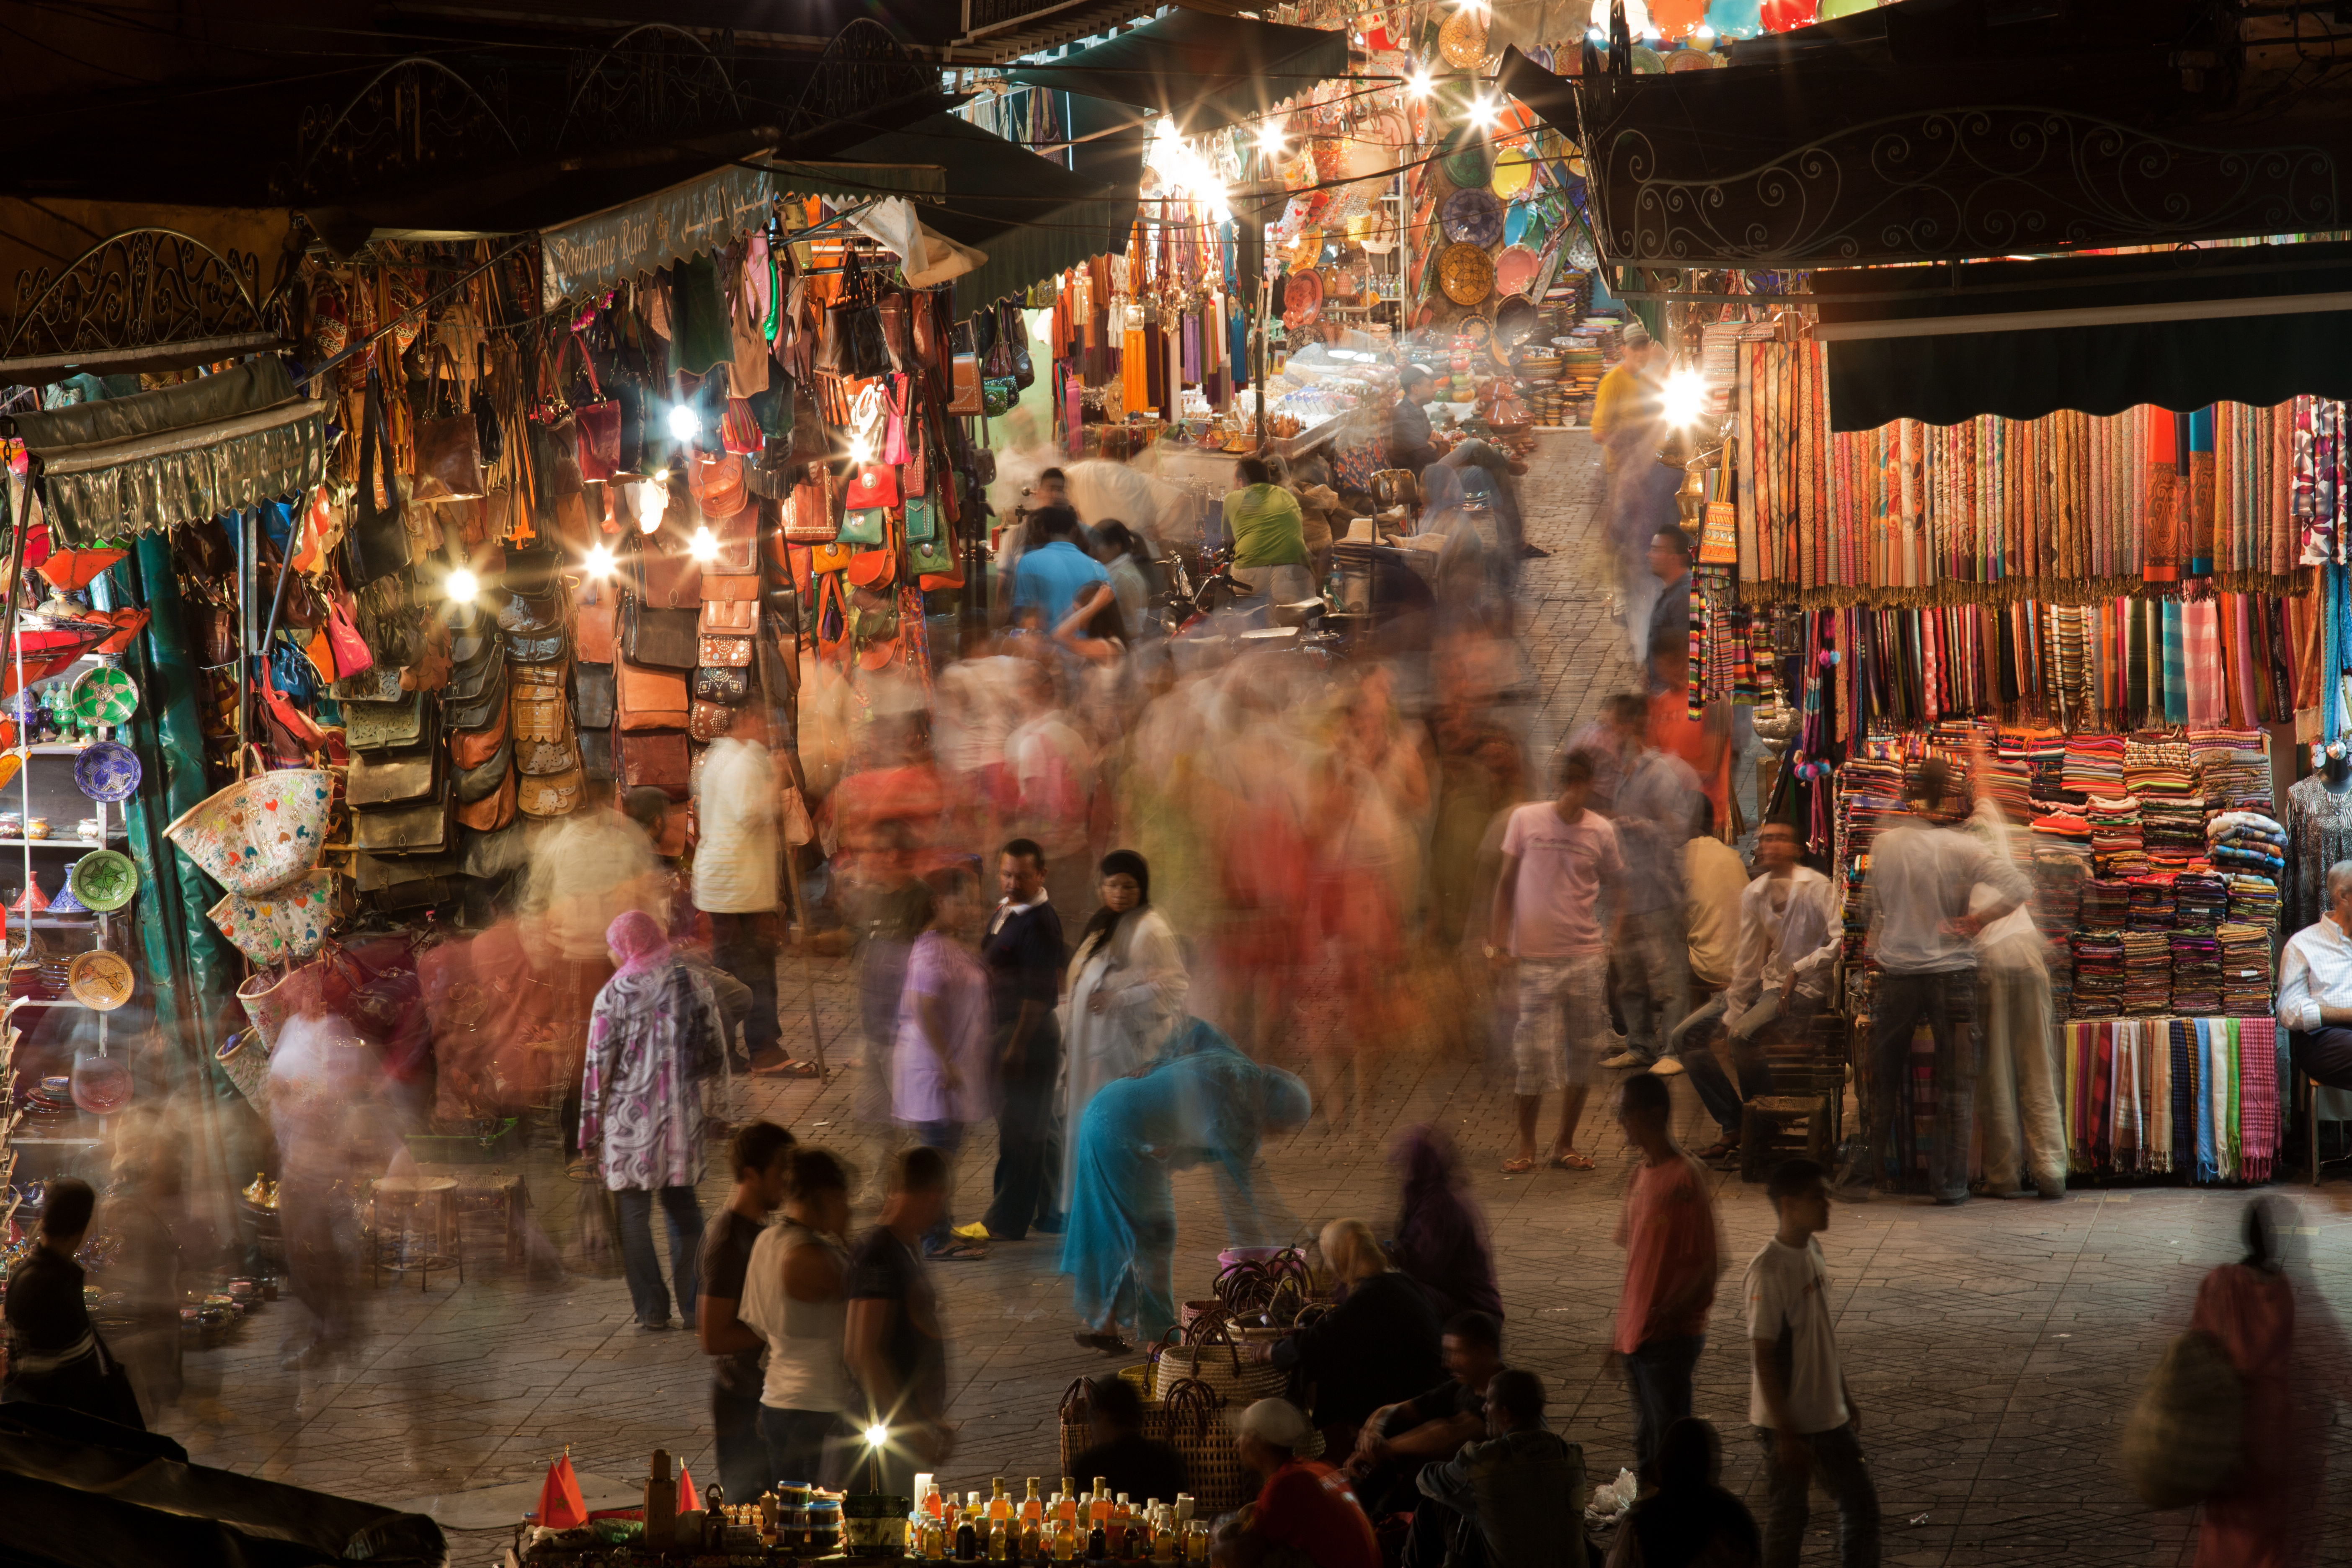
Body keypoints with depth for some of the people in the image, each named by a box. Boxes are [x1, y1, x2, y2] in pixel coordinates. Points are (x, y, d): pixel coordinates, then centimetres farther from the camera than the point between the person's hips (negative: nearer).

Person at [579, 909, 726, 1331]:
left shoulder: (614, 995, -9)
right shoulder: (692, 983, 2)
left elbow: (599, 1066, -7)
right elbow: (713, 1052, 6)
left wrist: (591, 1130, -1)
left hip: (631, 1116, -4)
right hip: (683, 1115, 4)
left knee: (634, 1213, 5)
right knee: (683, 1207, 15)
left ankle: (652, 1308, 3)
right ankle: (695, 1305, 14)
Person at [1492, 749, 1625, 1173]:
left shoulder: (1601, 831, 2)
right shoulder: (1525, 820, -1)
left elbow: (1616, 888, 12)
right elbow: (1507, 883, 4)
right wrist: (1499, 941, -2)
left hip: (1585, 957, 2)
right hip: (1535, 958, -2)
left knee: (1582, 1054, 5)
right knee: (1534, 1053, -2)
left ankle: (1565, 1145, 16)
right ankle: (1526, 1146, 12)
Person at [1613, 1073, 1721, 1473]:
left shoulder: (1685, 1178, -15)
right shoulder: (1641, 1175, 12)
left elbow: (1706, 1266, -16)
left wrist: (1668, 1313, -27)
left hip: (1670, 1336, -8)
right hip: (1637, 1336, 8)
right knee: (1646, 1443, 13)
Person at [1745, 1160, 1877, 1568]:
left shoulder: (1812, 1253, 5)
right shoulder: (1769, 1270, -22)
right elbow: (1763, 1357, -21)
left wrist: (1845, 1397, 19)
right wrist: (1785, 1433, -21)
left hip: (1828, 1417, 8)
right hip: (1788, 1423, -8)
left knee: (1860, 1497, 13)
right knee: (1790, 1513, 3)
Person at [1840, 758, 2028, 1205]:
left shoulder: (1883, 845, -3)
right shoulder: (1962, 848, -10)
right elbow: (2018, 889, -19)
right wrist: (1979, 919, -8)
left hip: (1896, 973, 2)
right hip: (1952, 972, -2)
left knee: (1882, 1082, 13)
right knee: (1956, 1082, 7)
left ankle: (1863, 1177, 14)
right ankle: (1949, 1180, 6)